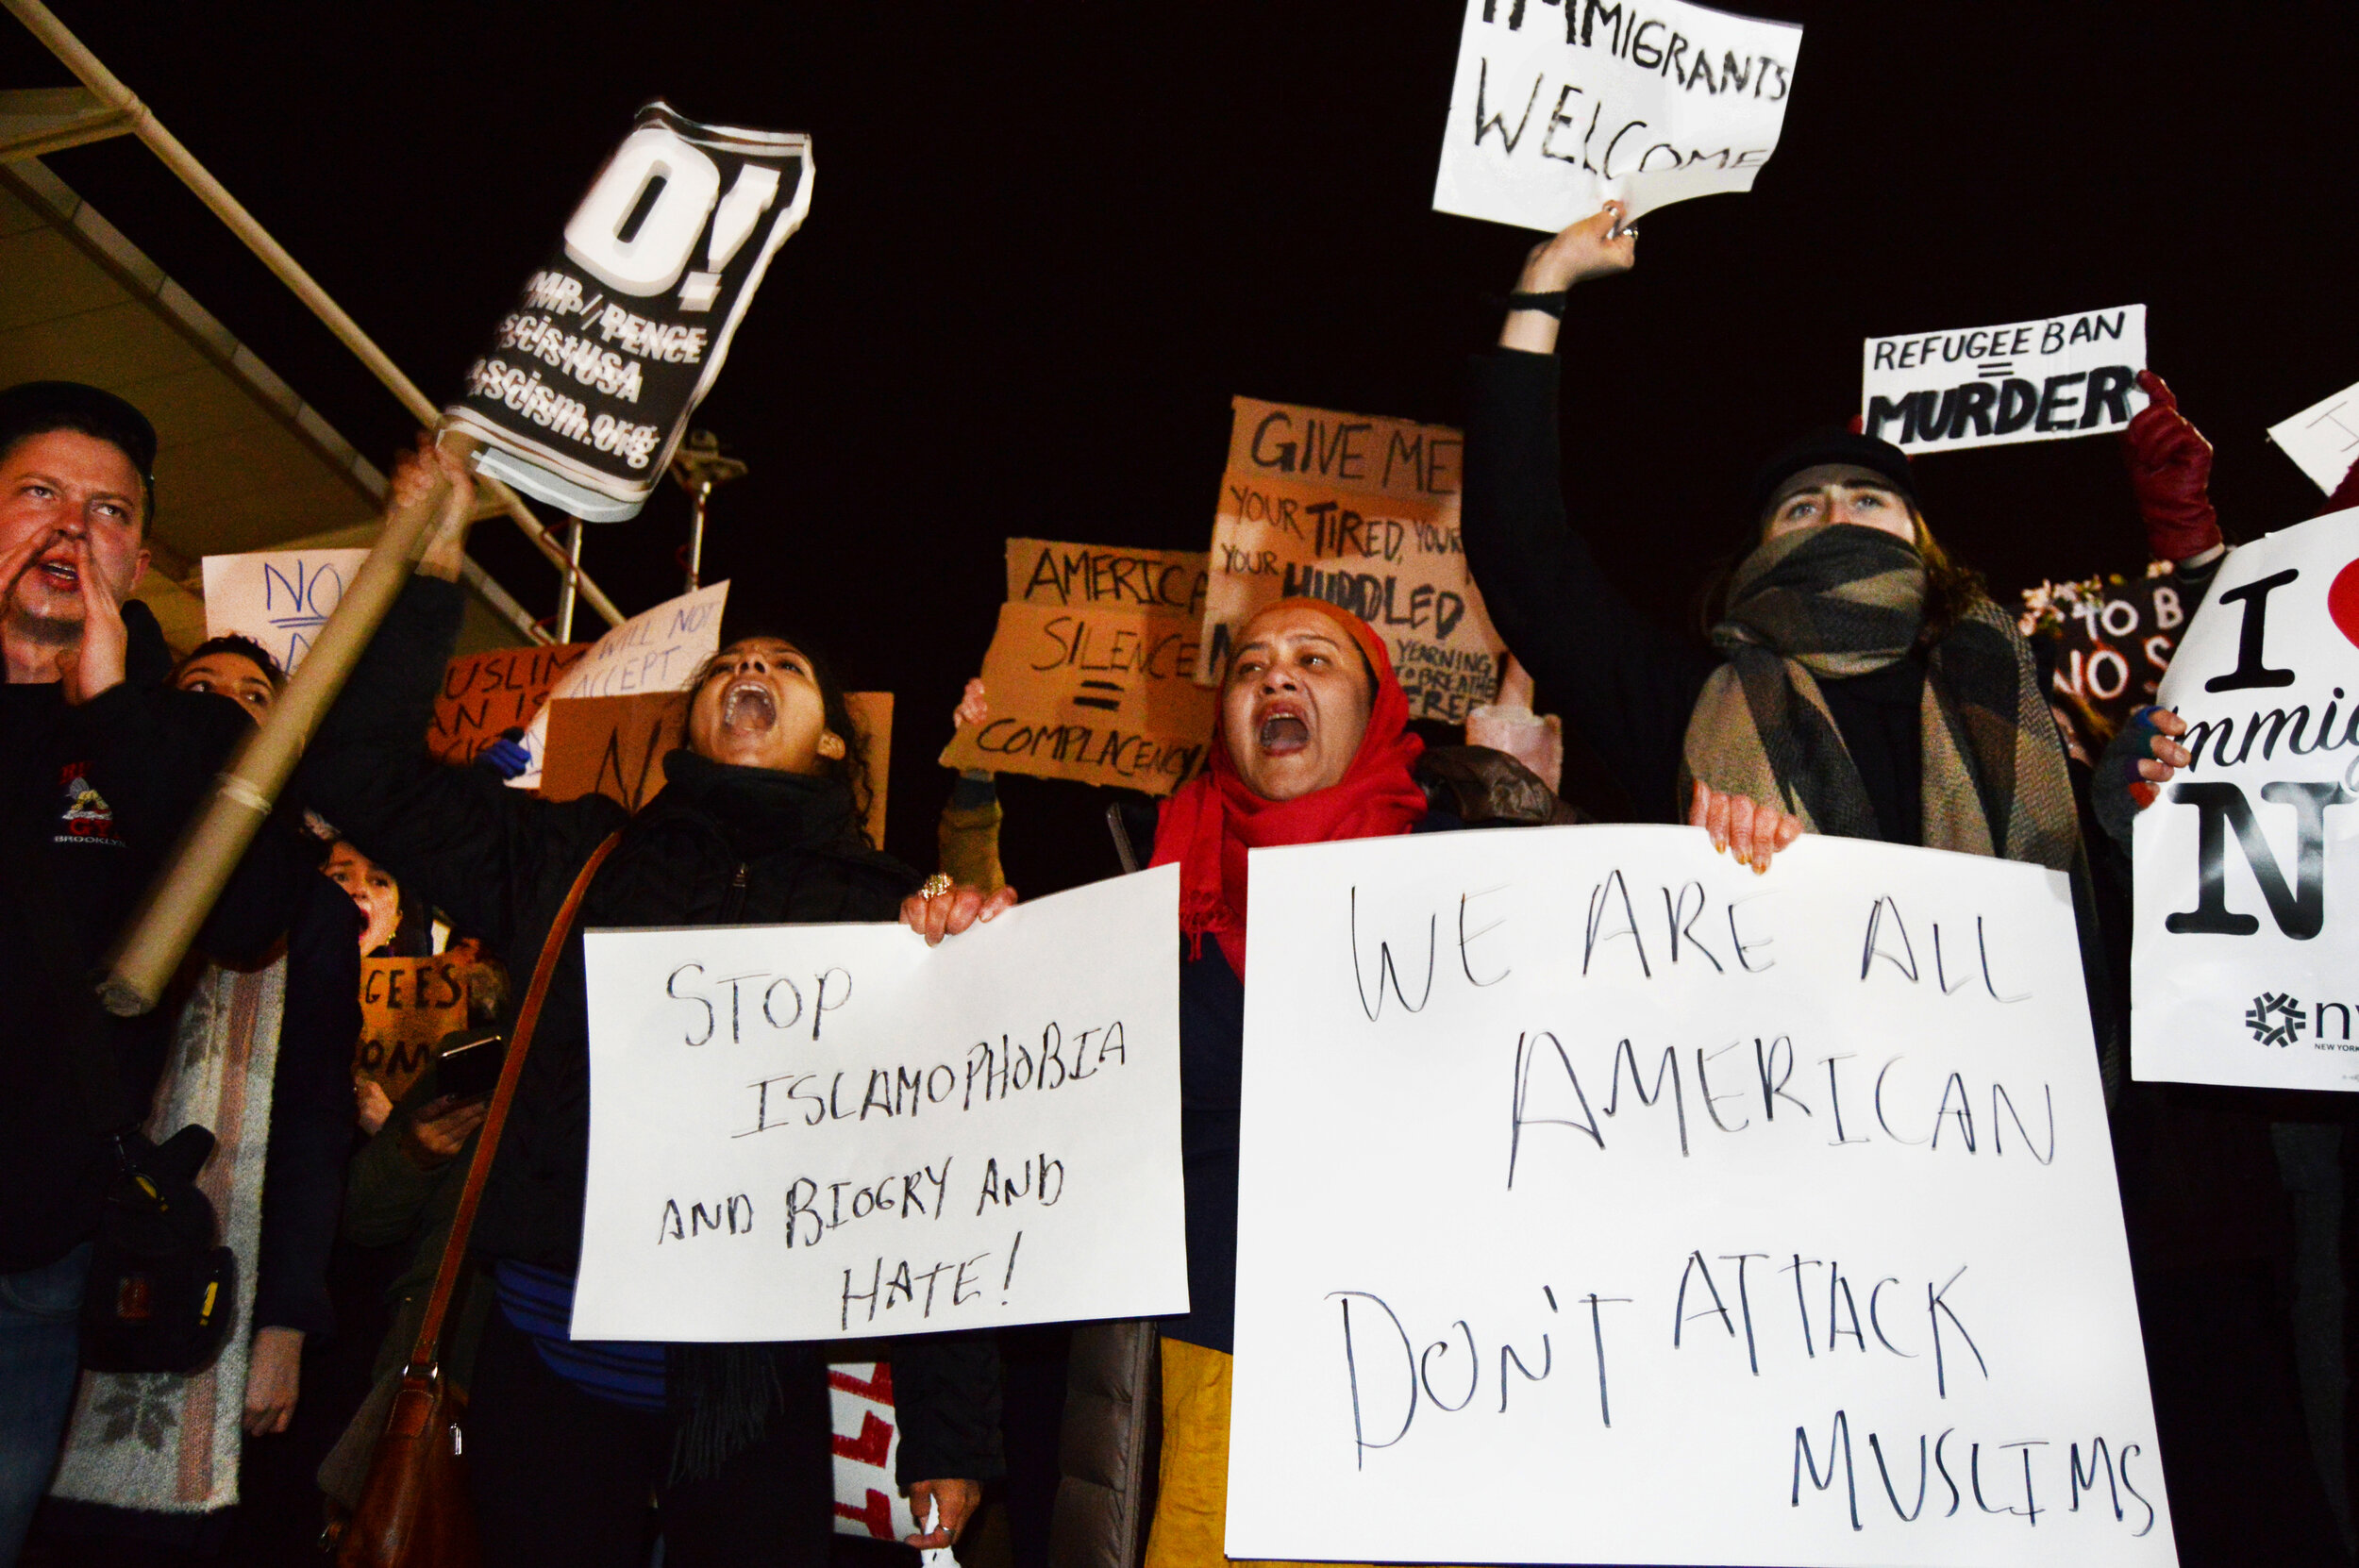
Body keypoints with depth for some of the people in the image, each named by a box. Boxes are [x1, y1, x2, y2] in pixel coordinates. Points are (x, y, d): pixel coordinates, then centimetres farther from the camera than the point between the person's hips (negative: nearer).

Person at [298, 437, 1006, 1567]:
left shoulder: (895, 915, 5)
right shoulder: (581, 861, 11)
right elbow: (366, 778, 6)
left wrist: (950, 1433, -1)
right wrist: (428, 571, -4)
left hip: (759, 1387, -1)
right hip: (550, 1365, 1)